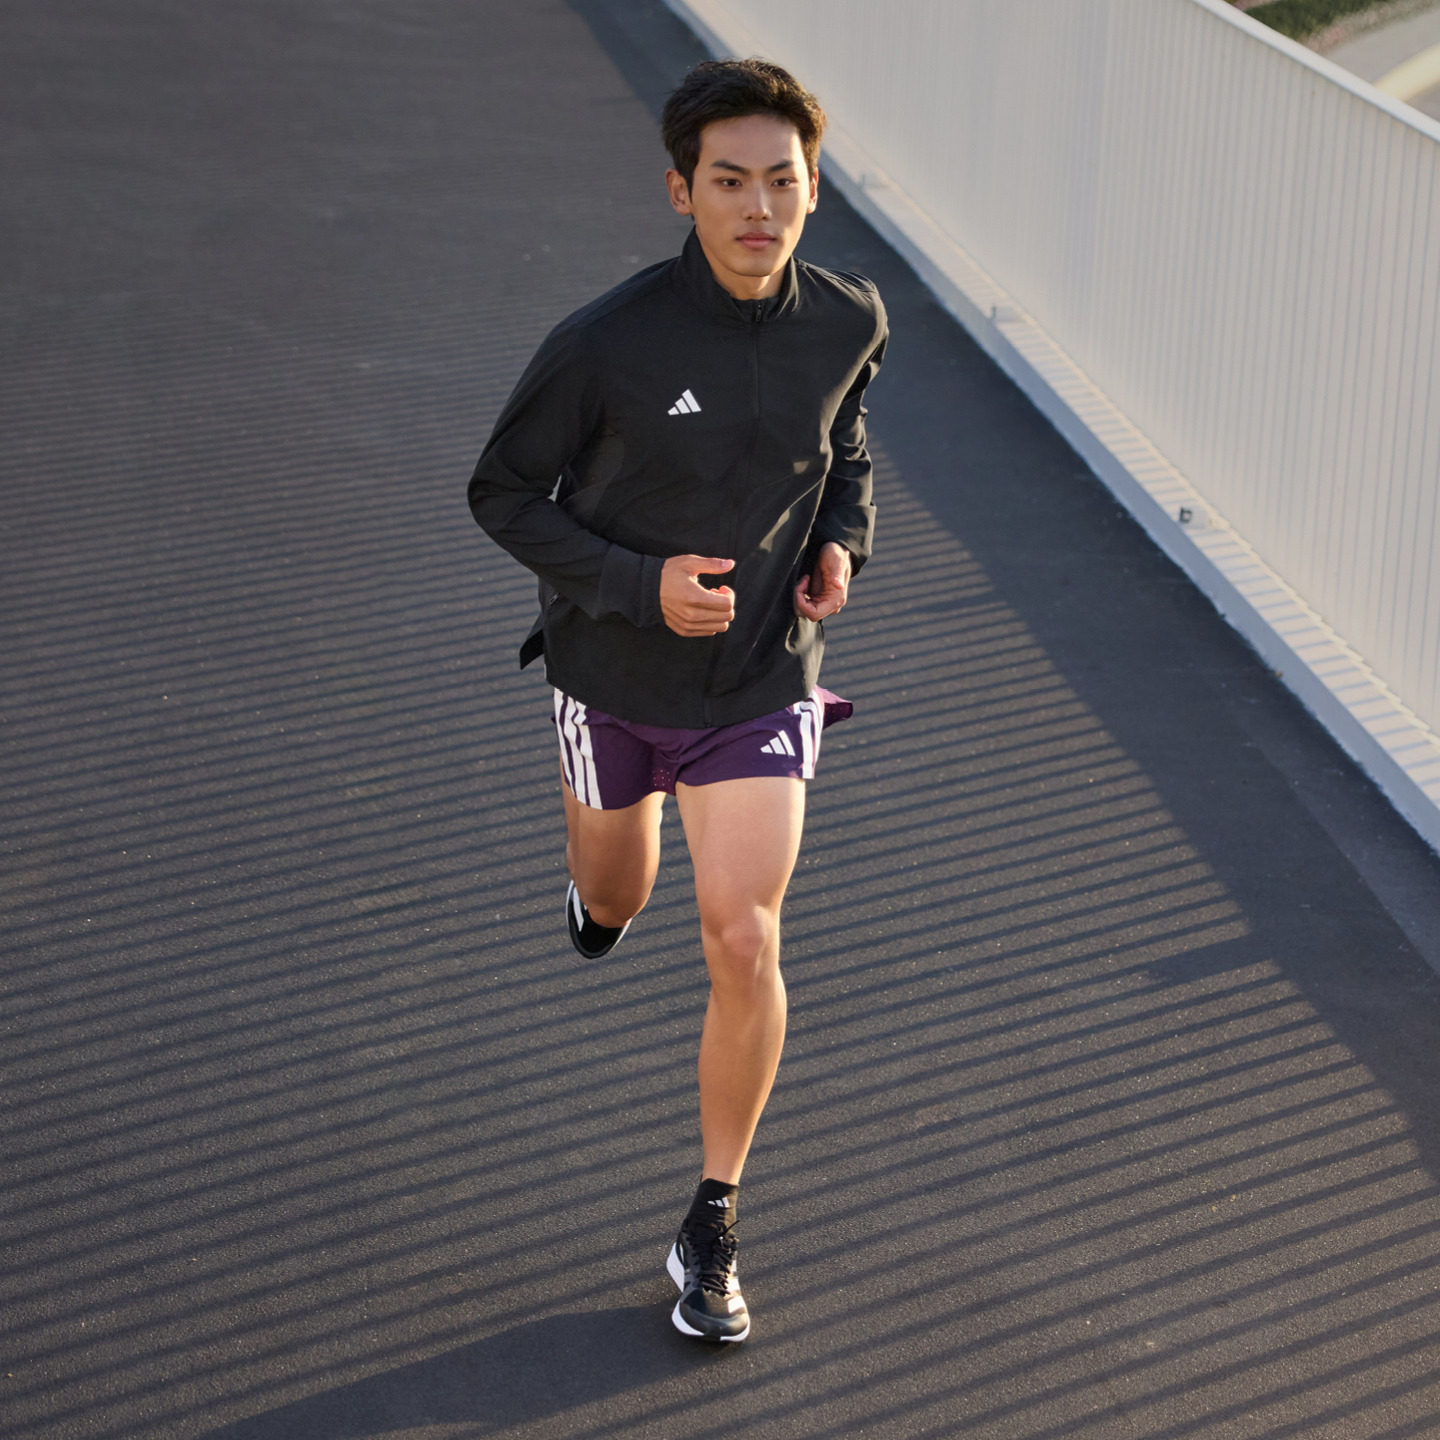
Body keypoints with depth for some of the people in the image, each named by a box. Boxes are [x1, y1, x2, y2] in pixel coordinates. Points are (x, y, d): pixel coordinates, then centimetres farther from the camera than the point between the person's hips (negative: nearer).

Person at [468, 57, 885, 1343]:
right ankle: (603, 890, 65)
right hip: (617, 671, 0)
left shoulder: (850, 321, -12)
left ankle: (712, 1230, 9)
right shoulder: (607, 345, -24)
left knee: (743, 947, -8)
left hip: (761, 680, 1)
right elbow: (505, 494, -12)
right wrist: (637, 584, -25)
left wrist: (844, 539, -7)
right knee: (617, 900, 23)